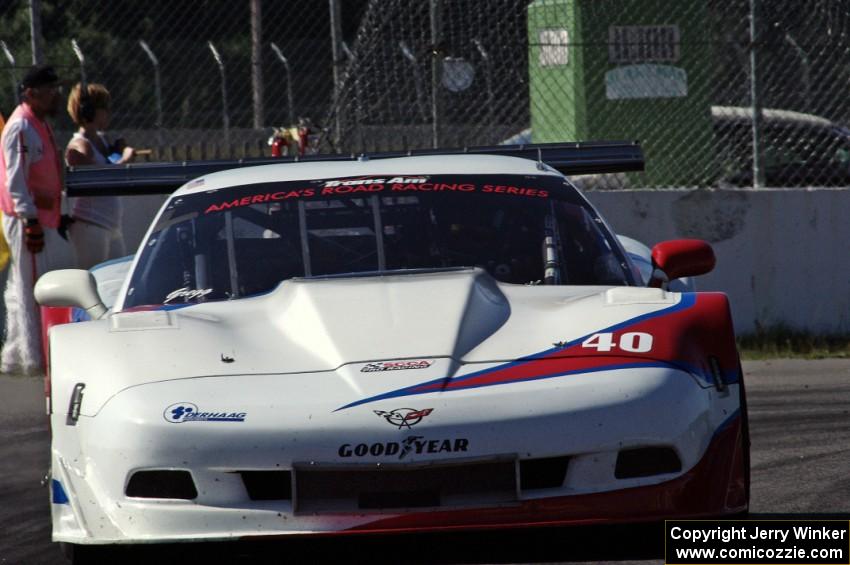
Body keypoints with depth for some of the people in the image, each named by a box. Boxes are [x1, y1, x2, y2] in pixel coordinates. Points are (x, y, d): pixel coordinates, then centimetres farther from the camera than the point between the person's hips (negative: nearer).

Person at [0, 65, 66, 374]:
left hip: (41, 219, 10)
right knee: (32, 290, -6)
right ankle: (34, 357, -4)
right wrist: (30, 220, -23)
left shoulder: (38, 125, 16)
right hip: (27, 220, -10)